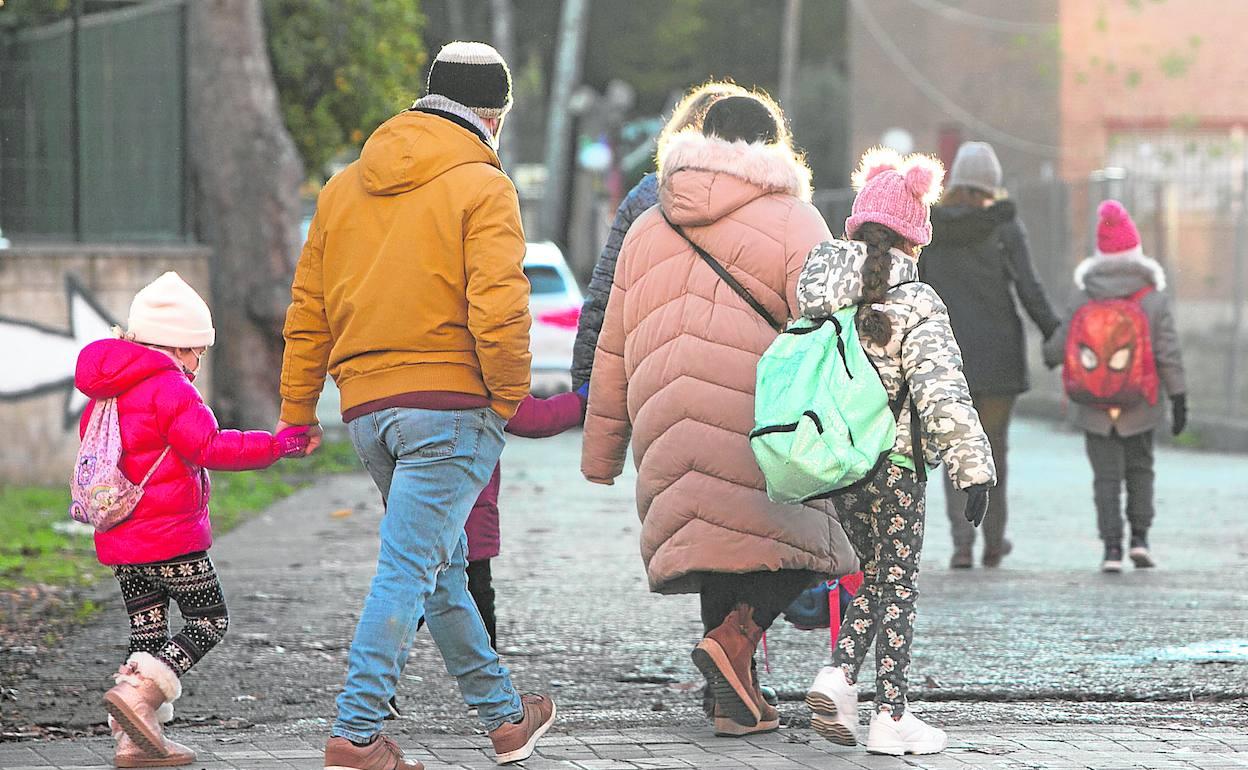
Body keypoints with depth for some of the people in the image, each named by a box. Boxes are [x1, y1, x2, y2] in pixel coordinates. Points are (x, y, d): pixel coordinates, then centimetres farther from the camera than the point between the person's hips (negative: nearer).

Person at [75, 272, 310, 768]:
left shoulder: (104, 393, 16)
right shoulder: (168, 388, -12)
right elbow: (209, 448, -19)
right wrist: (277, 446, -17)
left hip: (120, 543, 8)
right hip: (171, 538, -8)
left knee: (147, 634, 11)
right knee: (209, 621, 1)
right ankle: (139, 692, -17)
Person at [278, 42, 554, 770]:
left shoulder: (346, 187, 14)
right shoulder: (482, 186, -6)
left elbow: (308, 308, 16)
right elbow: (497, 308, -17)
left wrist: (298, 411, 20)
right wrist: (509, 397, -4)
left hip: (367, 409, 7)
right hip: (451, 405, -7)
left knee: (441, 566, 17)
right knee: (409, 568, -7)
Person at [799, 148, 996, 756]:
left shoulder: (821, 291, 6)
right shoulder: (915, 303, -12)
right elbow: (941, 391, -19)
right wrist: (973, 469, -17)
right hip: (895, 466, -6)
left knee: (875, 576, 19)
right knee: (898, 587, 4)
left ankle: (838, 674, 0)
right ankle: (890, 717, 5)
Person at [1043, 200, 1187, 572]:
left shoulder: (1084, 297, -5)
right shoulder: (1155, 297, -6)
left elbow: (1061, 346, 0)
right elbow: (1169, 353, -6)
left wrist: (1049, 356, 25)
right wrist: (1179, 399, 0)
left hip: (1095, 405, 0)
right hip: (1140, 405, 0)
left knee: (1107, 475, 3)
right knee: (1140, 468, 18)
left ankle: (1112, 548, -5)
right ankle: (1140, 537, 8)